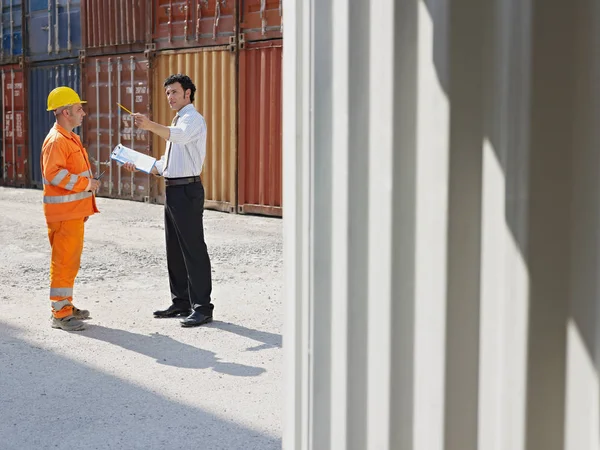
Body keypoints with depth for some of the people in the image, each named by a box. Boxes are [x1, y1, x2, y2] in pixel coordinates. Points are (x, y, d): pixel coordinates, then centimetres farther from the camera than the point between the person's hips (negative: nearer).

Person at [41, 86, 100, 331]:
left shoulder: (70, 138, 17)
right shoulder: (56, 140, -15)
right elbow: (54, 174, -26)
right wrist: (87, 183, -21)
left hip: (74, 211, 10)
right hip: (64, 212, -10)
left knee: (71, 260, 16)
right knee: (64, 261, -7)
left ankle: (66, 305, 25)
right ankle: (60, 314, -2)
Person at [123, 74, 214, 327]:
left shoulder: (193, 119, -8)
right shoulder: (177, 122, 22)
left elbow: (179, 136, -33)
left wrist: (150, 126, -46)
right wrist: (139, 166, 16)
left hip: (187, 190, -10)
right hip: (173, 190, 10)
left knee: (193, 249, -8)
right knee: (174, 249, 15)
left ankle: (202, 307, -3)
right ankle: (180, 303, 25)